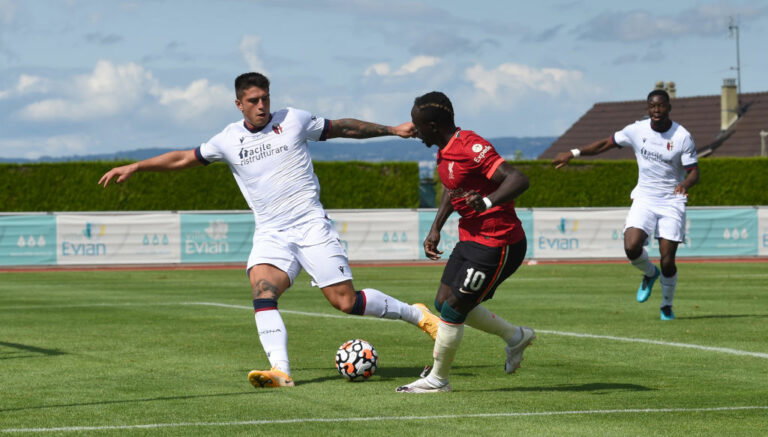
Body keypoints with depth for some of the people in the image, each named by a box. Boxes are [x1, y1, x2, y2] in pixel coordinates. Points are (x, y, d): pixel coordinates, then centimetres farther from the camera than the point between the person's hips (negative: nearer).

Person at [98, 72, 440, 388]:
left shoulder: (294, 120, 2)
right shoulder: (229, 139, 7)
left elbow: (343, 128, 14)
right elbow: (184, 158, 15)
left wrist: (391, 130, 17)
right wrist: (135, 167, 10)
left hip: (311, 225, -2)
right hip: (270, 234, 2)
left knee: (346, 301, -8)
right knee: (262, 292, -25)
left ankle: (417, 315, 13)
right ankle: (280, 370, -33)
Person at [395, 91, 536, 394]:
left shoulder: (471, 148, -23)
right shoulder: (445, 151, 6)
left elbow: (518, 179, -32)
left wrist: (488, 202, -46)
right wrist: (435, 229, 19)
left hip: (496, 245, -10)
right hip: (470, 239, 10)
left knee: (452, 309, -6)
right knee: (444, 302, 13)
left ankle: (438, 380, 11)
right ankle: (515, 337, 28)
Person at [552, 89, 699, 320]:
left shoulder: (682, 137, -10)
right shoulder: (637, 130, -2)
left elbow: (694, 172, -8)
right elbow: (606, 143, 9)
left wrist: (686, 183, -32)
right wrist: (573, 153, 3)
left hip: (672, 202, -2)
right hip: (644, 199, 2)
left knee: (667, 262, -8)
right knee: (631, 247, -21)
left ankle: (667, 306, 19)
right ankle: (650, 273, 14)